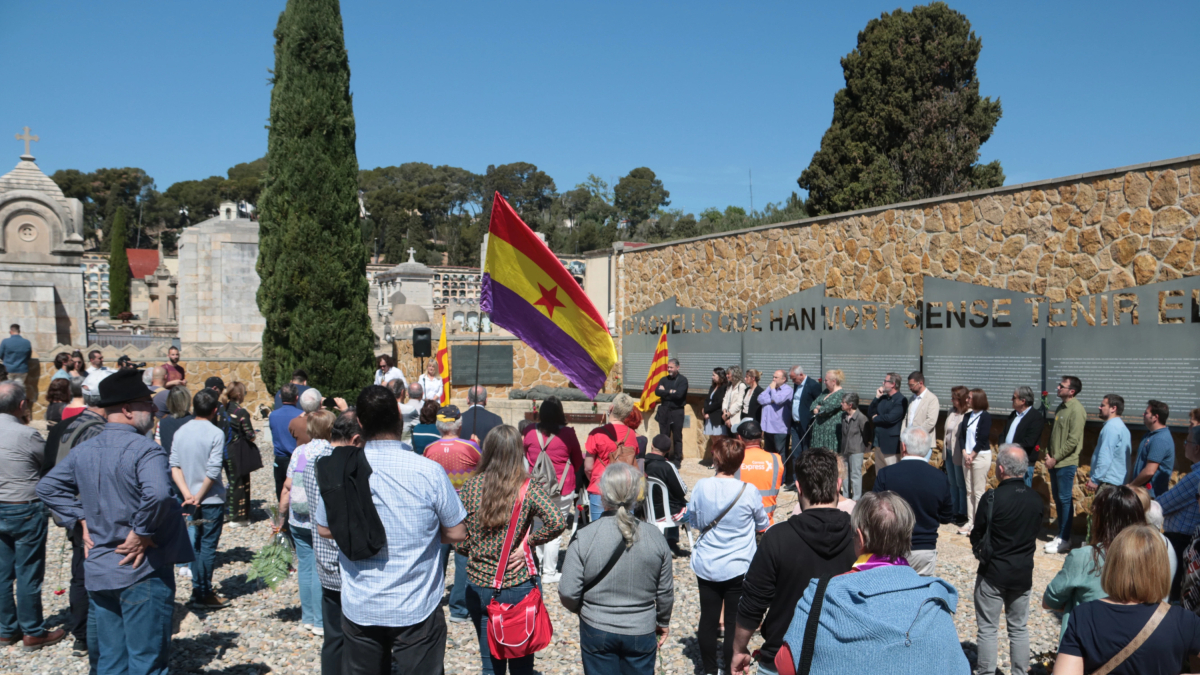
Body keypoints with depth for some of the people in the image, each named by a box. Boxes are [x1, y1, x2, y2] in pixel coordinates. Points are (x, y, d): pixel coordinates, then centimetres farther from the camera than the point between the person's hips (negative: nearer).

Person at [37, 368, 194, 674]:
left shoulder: (83, 450, 6)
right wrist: (141, 533, -19)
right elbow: (157, 494, -34)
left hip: (98, 570, 7)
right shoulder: (144, 449, -18)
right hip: (142, 571, -7)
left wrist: (81, 521, 10)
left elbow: (48, 487, 16)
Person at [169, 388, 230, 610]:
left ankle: (198, 589, 24)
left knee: (195, 544, 16)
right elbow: (213, 471, -20)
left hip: (190, 500, 6)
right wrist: (199, 497, -11)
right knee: (208, 546, 2)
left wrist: (188, 494, -8)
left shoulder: (180, 432, 4)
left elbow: (174, 466, -2)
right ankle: (204, 595, 8)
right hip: (212, 500, -6)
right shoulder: (215, 433, -14)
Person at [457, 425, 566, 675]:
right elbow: (557, 522, -24)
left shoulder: (471, 486, -4)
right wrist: (528, 542, -10)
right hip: (519, 587, -2)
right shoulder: (528, 488, -10)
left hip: (479, 587, 2)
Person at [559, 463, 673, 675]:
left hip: (597, 631, -1)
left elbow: (568, 593, -13)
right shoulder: (655, 537, -9)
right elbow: (665, 592, 0)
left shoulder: (584, 537, -16)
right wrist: (663, 621, 19)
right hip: (641, 633, 1)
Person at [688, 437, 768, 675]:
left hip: (706, 566, 2)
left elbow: (693, 522, 4)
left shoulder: (701, 487, -11)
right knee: (734, 621, 8)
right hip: (737, 568, -2)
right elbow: (762, 525, 2)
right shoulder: (748, 492, -15)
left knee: (708, 618, 13)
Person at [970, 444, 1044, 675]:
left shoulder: (992, 498, -20)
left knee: (988, 628, 7)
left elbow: (977, 537, -11)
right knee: (1019, 628, 16)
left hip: (993, 573, -4)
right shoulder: (1036, 499, -4)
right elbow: (1034, 533, 6)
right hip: (1023, 573, 5)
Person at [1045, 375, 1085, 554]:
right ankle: (1060, 535, 23)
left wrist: (1056, 458, -15)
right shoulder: (1060, 408, 12)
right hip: (1054, 462, 8)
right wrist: (1049, 454, 7)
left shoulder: (1076, 410, -14)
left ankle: (1065, 539, 5)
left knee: (1065, 499, -2)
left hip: (1066, 462, -8)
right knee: (1057, 498, 13)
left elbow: (1073, 440, -18)